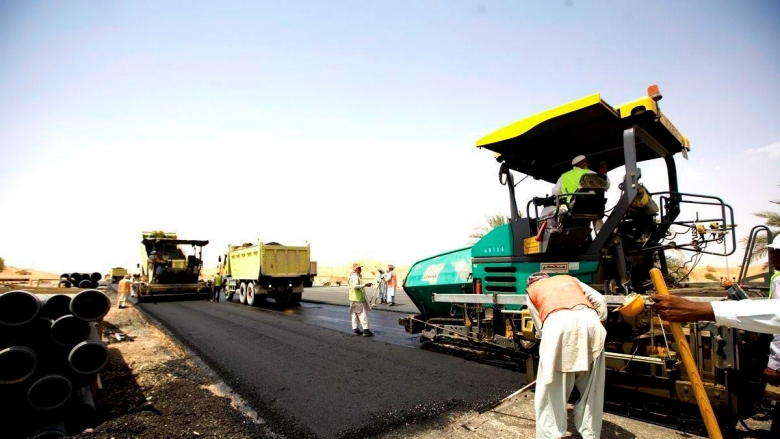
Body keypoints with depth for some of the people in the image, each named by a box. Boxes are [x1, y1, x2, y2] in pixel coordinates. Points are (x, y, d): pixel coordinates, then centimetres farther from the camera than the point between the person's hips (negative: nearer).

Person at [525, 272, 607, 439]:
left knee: (551, 389, 9)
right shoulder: (569, 278, 38)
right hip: (589, 320, 3)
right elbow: (600, 300, 27)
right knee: (591, 388, 20)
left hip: (558, 323, -3)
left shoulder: (532, 290, 30)